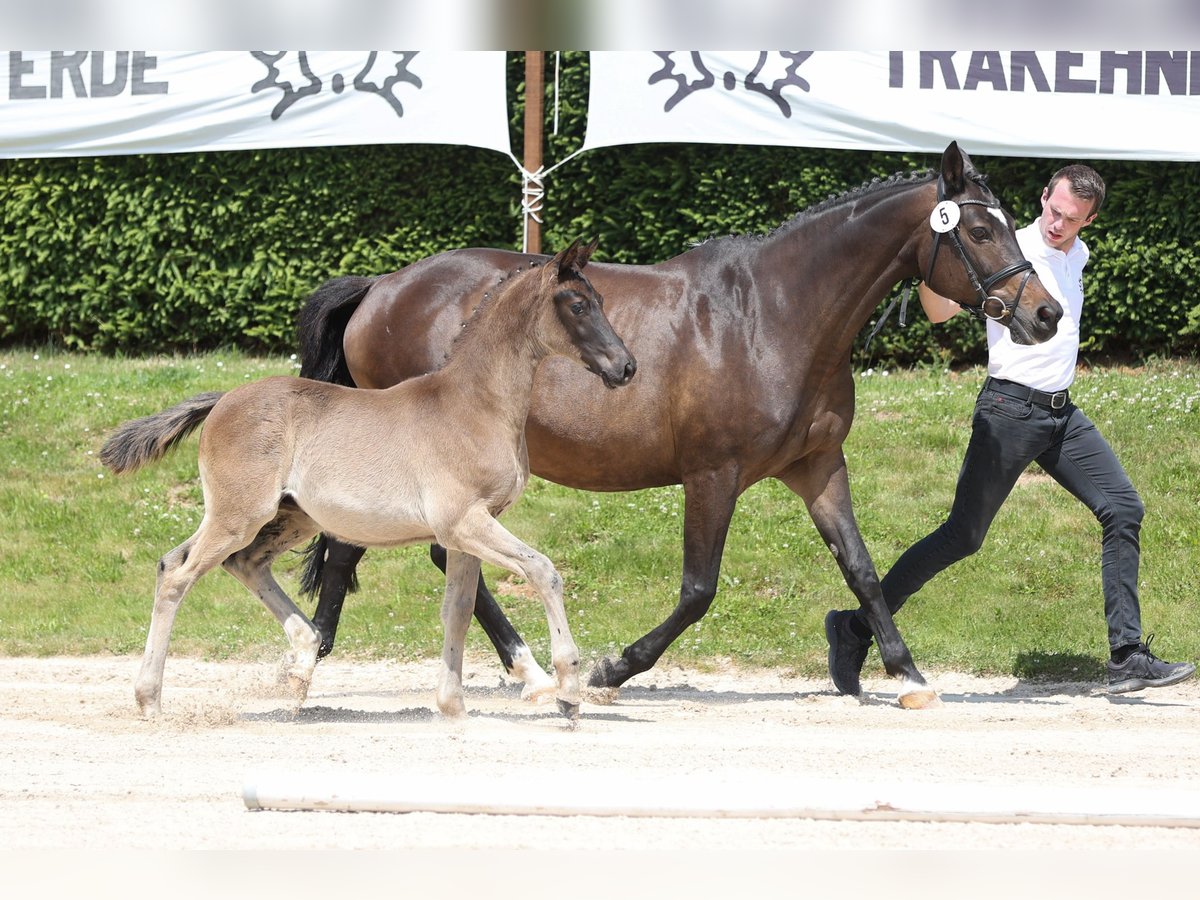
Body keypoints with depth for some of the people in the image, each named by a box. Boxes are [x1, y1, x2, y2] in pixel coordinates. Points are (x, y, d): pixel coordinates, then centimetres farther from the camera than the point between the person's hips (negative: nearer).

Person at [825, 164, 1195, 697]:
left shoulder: (1078, 256, 12)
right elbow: (940, 310, -22)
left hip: (1062, 413, 7)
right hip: (1011, 409, -7)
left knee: (1124, 510, -3)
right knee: (965, 535, -9)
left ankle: (1127, 657, -2)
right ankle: (856, 628, -1)